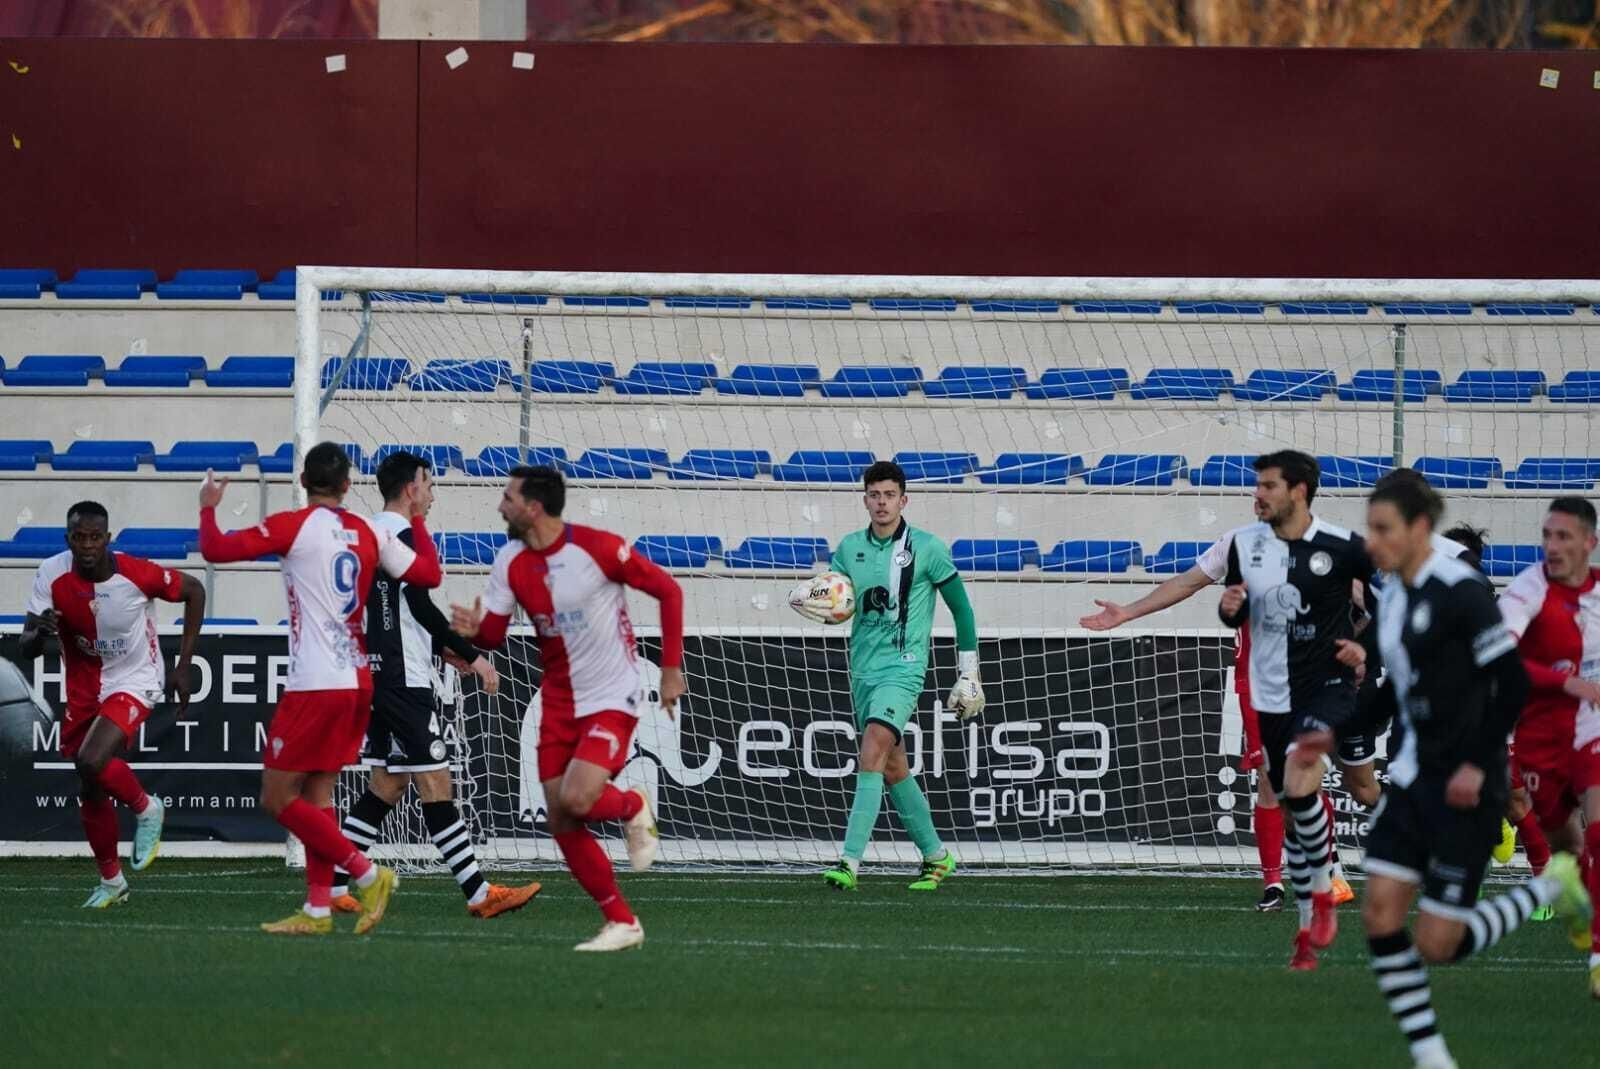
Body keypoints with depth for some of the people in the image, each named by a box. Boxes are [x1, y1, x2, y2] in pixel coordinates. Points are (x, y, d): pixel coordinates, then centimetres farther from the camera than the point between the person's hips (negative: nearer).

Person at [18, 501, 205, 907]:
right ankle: (111, 881, 30)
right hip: (84, 688, 4)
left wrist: (184, 664, -5)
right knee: (91, 790, 11)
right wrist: (39, 632, -40)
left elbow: (193, 591, -4)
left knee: (91, 762, -27)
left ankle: (146, 809, 2)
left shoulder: (137, 574, -23)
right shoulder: (52, 576, -16)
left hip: (134, 682, -4)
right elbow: (26, 649, -14)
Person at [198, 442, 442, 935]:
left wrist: (208, 507, 7)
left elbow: (216, 549, -13)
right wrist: (417, 517, 26)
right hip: (358, 681, 7)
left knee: (278, 798, -1)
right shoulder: (370, 533, 7)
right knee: (316, 793, 13)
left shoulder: (294, 526, -9)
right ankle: (318, 908, 9)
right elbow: (429, 574, 13)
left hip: (316, 685, -7)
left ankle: (368, 875, -9)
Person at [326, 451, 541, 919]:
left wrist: (443, 646, 25)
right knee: (434, 781, -9)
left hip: (376, 675, 10)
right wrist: (471, 655, -14)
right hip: (405, 680, -10)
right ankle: (479, 894, -8)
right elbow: (420, 605, -18)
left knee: (387, 784, 13)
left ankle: (331, 885, 10)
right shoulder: (403, 535, -12)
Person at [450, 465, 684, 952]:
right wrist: (474, 629, -25)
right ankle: (621, 922, 12)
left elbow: (668, 590, -8)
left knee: (576, 799, -24)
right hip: (559, 702, 6)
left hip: (612, 698, -6)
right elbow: (494, 634, 0)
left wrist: (670, 669, -10)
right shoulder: (511, 561, -2)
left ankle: (633, 808, 10)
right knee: (562, 824, 1)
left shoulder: (597, 548, -17)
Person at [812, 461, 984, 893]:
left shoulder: (926, 549, -5)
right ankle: (936, 856, 28)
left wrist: (968, 672, 4)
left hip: (903, 667, -6)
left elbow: (960, 607, 2)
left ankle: (850, 862, -29)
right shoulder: (849, 548, 7)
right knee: (894, 770, 12)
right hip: (863, 669, 6)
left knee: (873, 753, -23)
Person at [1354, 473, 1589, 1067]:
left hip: (1462, 789, -8)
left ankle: (1551, 888, 17)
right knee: (1380, 918, -3)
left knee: (1438, 944, -5)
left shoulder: (1458, 591, -16)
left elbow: (1512, 683, -16)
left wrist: (1479, 765, -20)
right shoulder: (1392, 596, 9)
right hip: (1412, 781, 8)